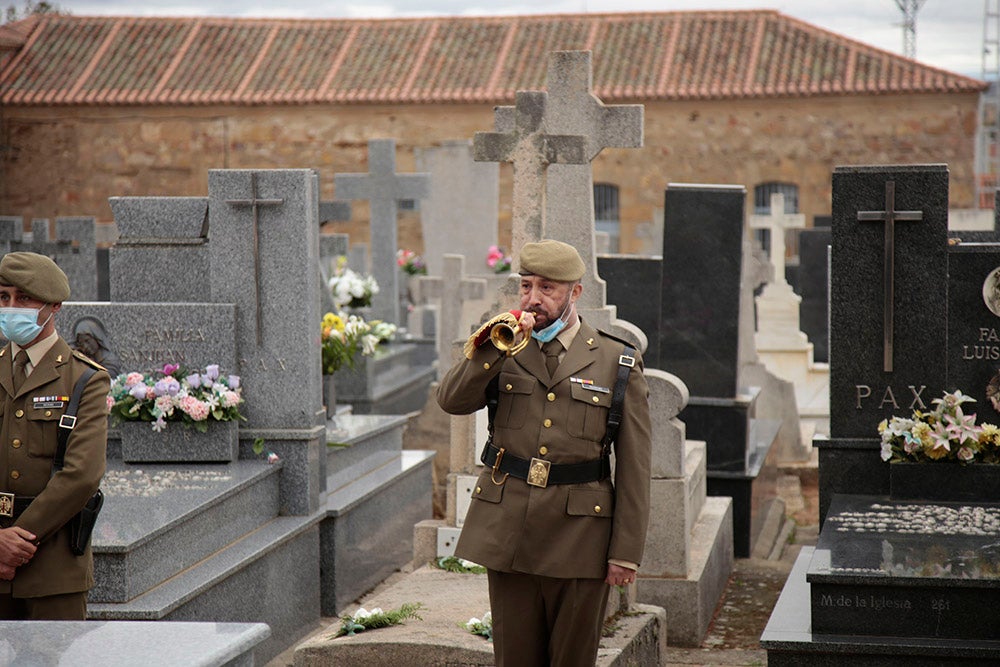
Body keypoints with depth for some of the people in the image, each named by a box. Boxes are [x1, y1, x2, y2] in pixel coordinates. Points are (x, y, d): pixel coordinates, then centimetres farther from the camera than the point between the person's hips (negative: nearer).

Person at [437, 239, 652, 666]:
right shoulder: (503, 349, 10)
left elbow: (633, 468, 0)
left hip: (579, 535, -2)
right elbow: (451, 401, -6)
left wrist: (626, 552, -4)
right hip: (507, 531, 2)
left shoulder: (618, 363, 2)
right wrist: (493, 349, -17)